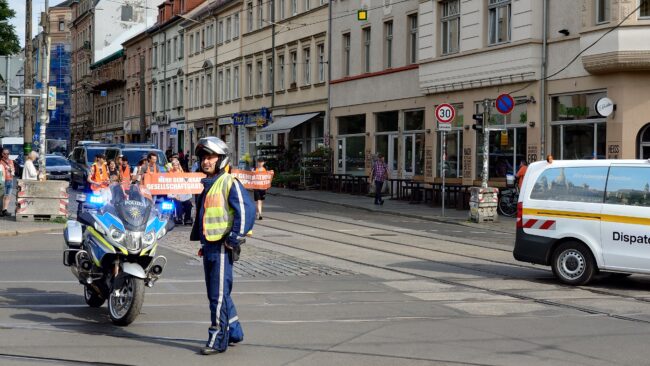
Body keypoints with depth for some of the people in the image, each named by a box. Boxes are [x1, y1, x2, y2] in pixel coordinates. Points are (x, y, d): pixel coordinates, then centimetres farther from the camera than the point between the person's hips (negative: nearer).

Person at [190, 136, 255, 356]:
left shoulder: (229, 183, -10)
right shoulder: (207, 185, 18)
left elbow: (247, 210, -19)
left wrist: (234, 238, -19)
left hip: (222, 246, -9)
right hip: (209, 245, 9)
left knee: (219, 294, -7)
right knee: (216, 294, 15)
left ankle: (218, 339, -2)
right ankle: (234, 332, 27)